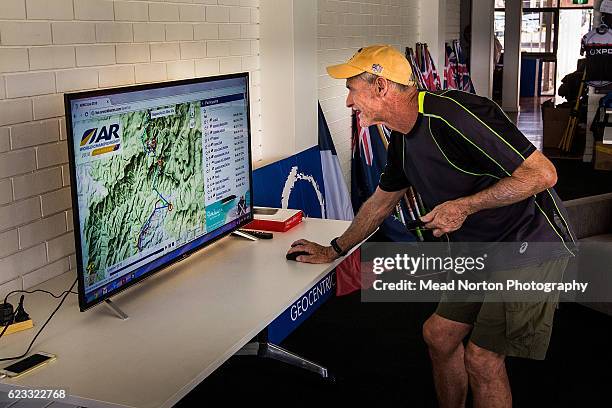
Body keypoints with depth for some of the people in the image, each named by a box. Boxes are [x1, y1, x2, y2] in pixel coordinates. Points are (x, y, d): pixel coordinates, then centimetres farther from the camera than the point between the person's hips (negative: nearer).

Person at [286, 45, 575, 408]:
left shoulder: (455, 114, -25)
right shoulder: (403, 137, 5)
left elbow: (543, 173, -25)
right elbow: (382, 201, 20)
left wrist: (464, 206, -24)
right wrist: (334, 250, 25)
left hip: (531, 241, -9)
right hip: (481, 248, 9)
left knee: (482, 358, -8)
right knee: (439, 334, 12)